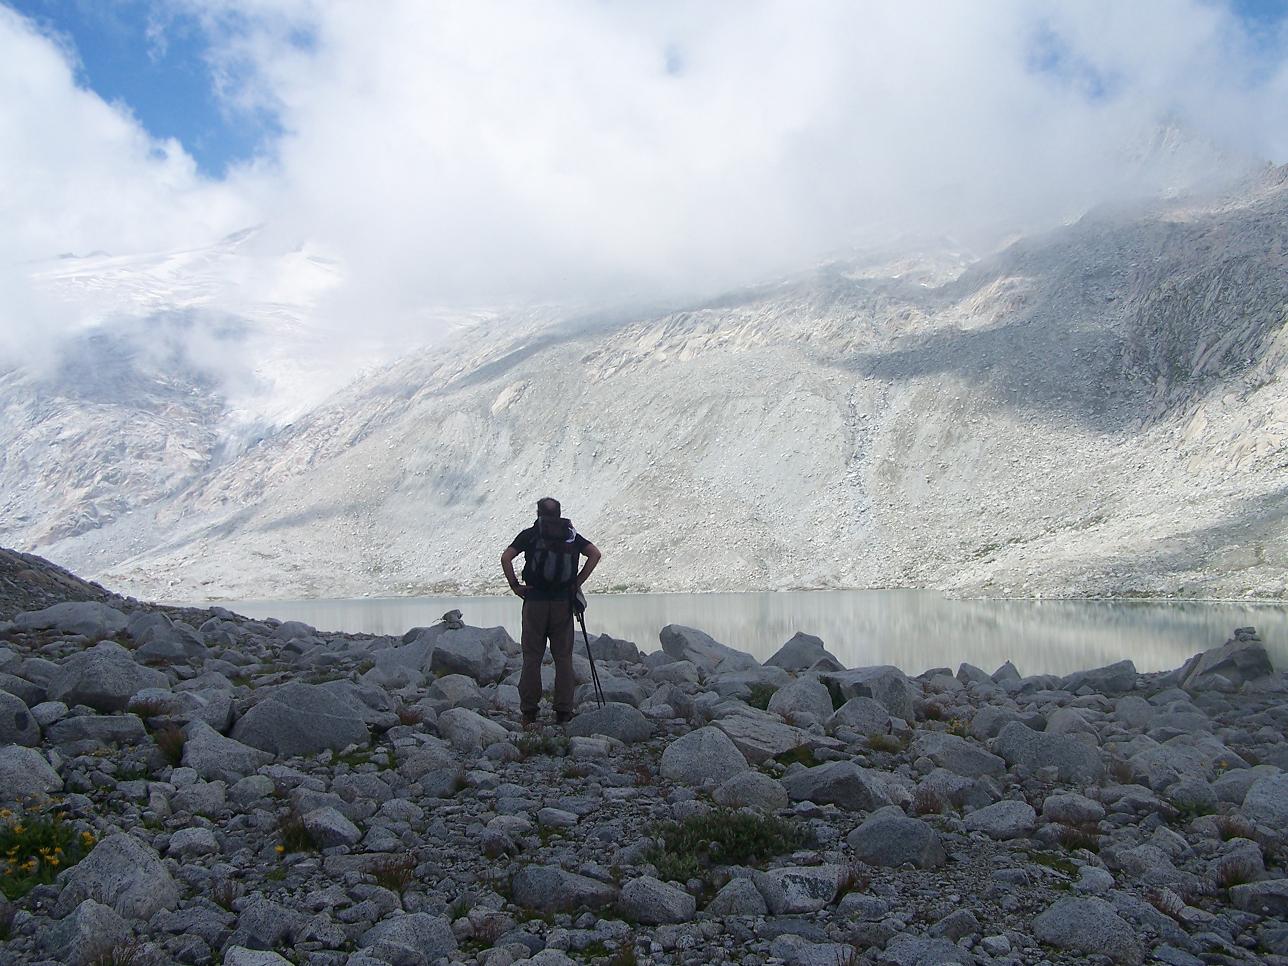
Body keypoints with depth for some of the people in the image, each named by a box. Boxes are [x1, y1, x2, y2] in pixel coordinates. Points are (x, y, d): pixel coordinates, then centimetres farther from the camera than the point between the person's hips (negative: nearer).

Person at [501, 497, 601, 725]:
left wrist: (515, 585, -1)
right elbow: (595, 554, -1)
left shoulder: (530, 534, 3)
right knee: (564, 657, 6)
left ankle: (529, 711, 4)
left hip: (535, 601, -1)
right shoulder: (571, 535, 9)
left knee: (532, 657, 5)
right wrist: (578, 582, 1)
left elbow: (506, 558, -8)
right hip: (564, 601, 1)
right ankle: (563, 712, 5)